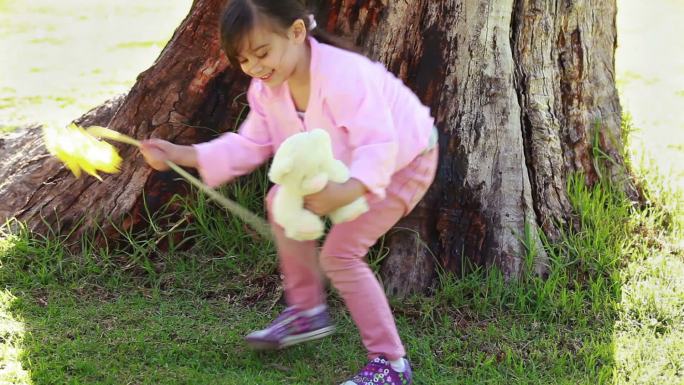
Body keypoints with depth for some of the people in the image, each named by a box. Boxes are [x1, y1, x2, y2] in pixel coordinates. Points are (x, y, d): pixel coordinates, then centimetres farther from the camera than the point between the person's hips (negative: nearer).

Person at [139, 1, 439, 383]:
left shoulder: (343, 75, -39)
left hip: (404, 162, -9)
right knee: (283, 201, 8)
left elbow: (378, 145, -42)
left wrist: (345, 193, -60)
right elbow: (250, 146, -4)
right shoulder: (266, 89, -12)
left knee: (339, 253, -17)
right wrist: (181, 154, -14)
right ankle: (308, 312, 22)